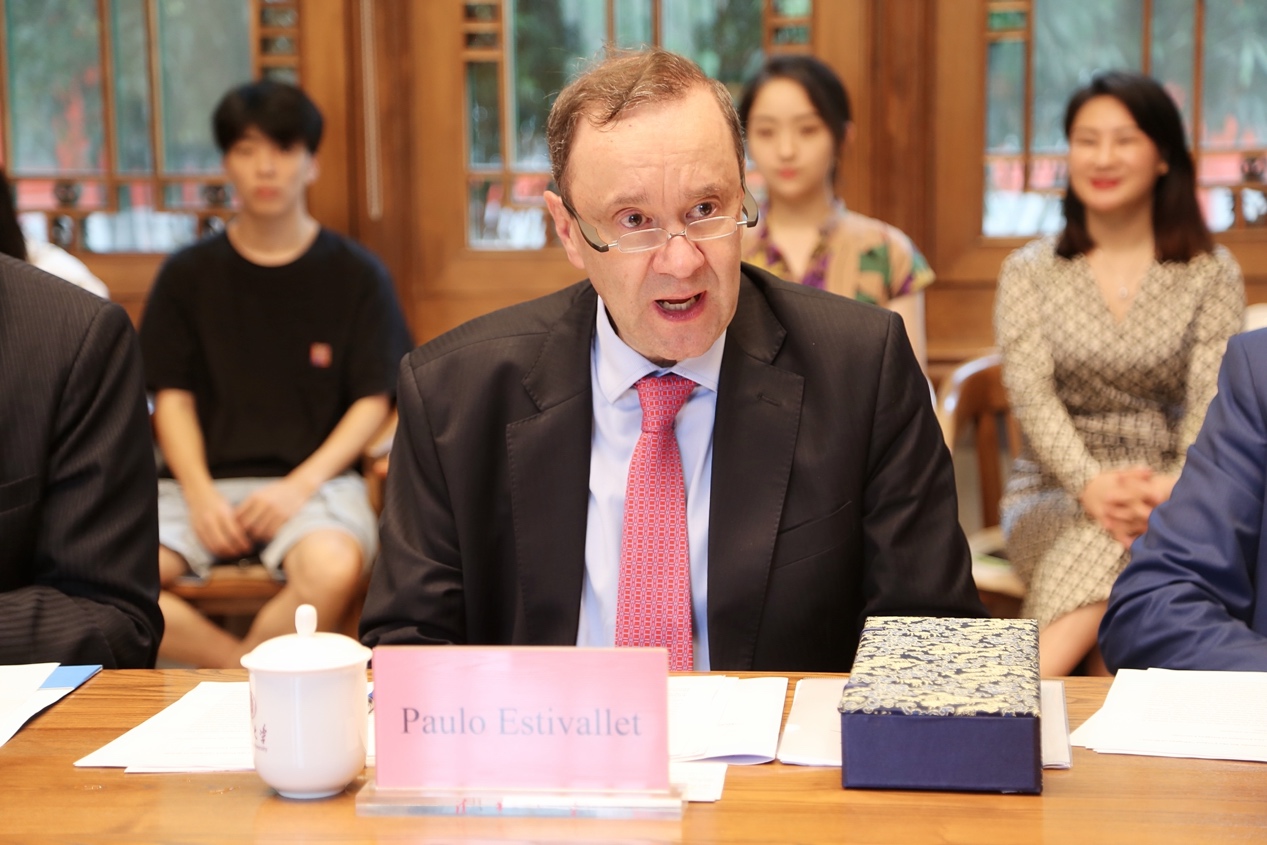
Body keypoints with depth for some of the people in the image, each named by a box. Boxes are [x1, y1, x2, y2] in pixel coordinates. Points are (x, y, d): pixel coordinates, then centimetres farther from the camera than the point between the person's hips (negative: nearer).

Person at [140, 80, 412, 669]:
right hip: (206, 480, 2)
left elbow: (372, 402, 3)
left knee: (333, 569, -36)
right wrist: (200, 494, -9)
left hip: (313, 478, -1)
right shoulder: (188, 275, 11)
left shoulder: (355, 275, 6)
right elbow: (173, 398, 8)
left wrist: (300, 484, -12)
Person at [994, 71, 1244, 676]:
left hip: (1170, 495, 0)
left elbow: (1212, 400, -3)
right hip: (1054, 492, 1)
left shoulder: (1211, 275, 9)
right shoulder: (1030, 273, 10)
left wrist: (1174, 485, -26)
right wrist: (1090, 483, -24)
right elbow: (1032, 395, -4)